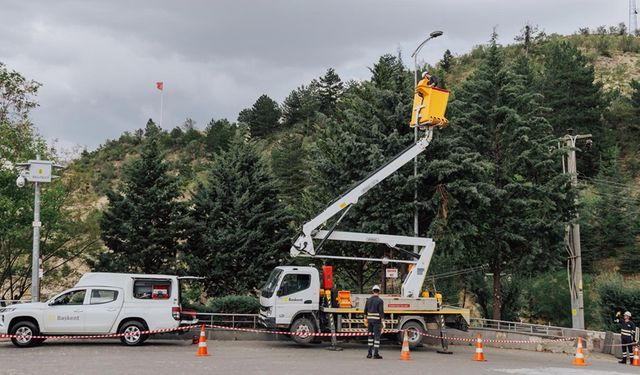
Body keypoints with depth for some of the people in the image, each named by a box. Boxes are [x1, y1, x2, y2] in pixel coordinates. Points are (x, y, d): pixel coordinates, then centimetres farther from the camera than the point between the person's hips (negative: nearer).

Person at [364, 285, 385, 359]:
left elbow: (365, 310, 12)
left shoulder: (368, 300, 6)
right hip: (377, 320, -5)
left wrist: (365, 319, 25)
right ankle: (376, 354, -5)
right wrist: (383, 322, -12)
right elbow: (381, 312, -14)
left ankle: (369, 353, 13)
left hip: (370, 320, 5)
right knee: (377, 336, -2)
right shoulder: (380, 301, -10)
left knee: (370, 336, 13)